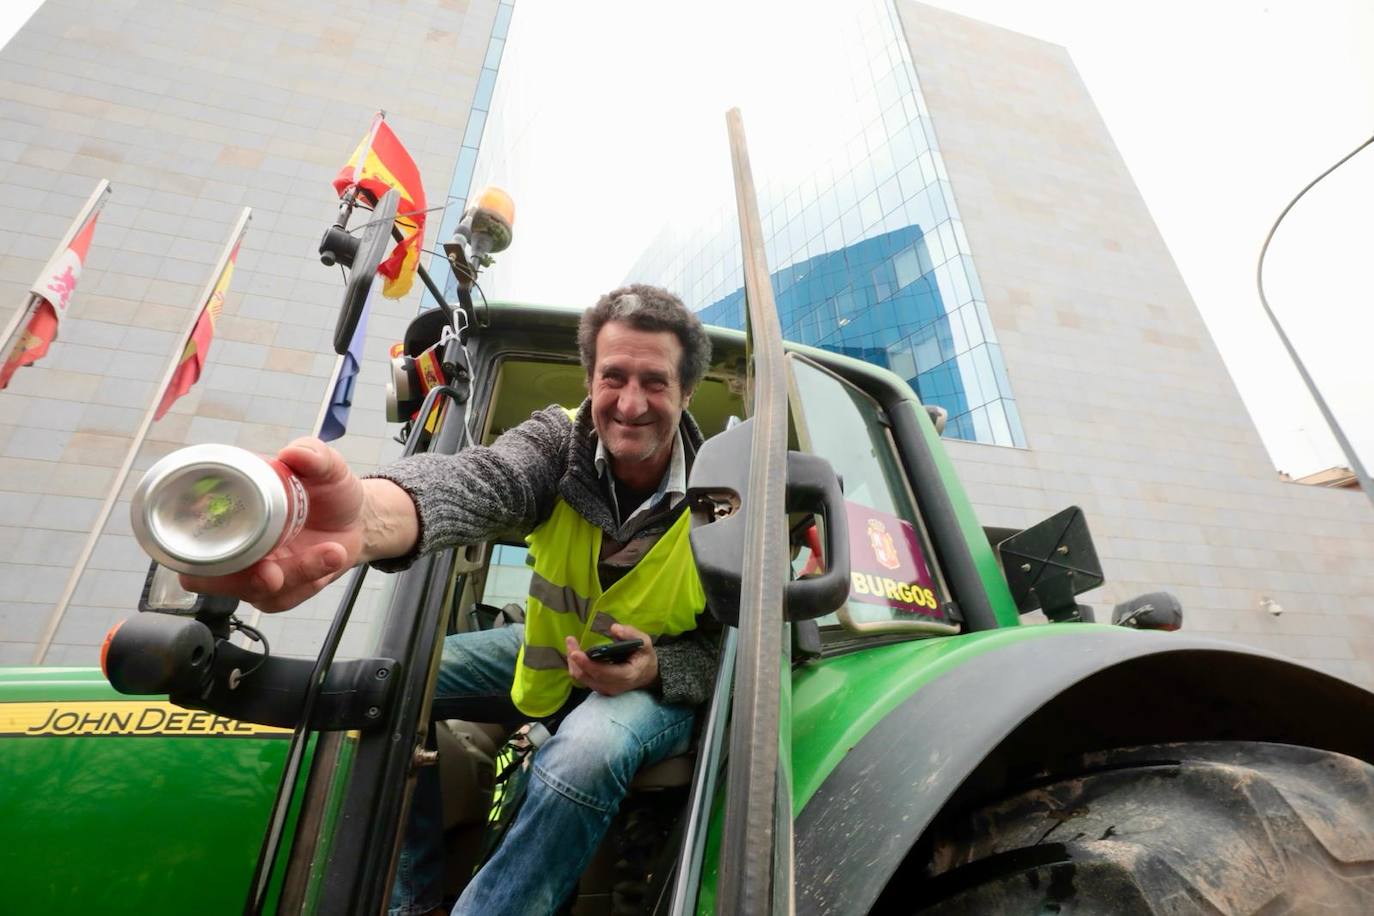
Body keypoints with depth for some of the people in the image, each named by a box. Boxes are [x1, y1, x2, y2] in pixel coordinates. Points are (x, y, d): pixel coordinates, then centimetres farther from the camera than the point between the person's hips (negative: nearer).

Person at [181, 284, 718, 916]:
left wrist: (654, 668, -32)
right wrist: (362, 516, -64)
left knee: (585, 754, -35)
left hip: (664, 681, -3)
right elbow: (476, 480, -42)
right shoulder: (560, 440, -18)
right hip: (549, 651, 4)